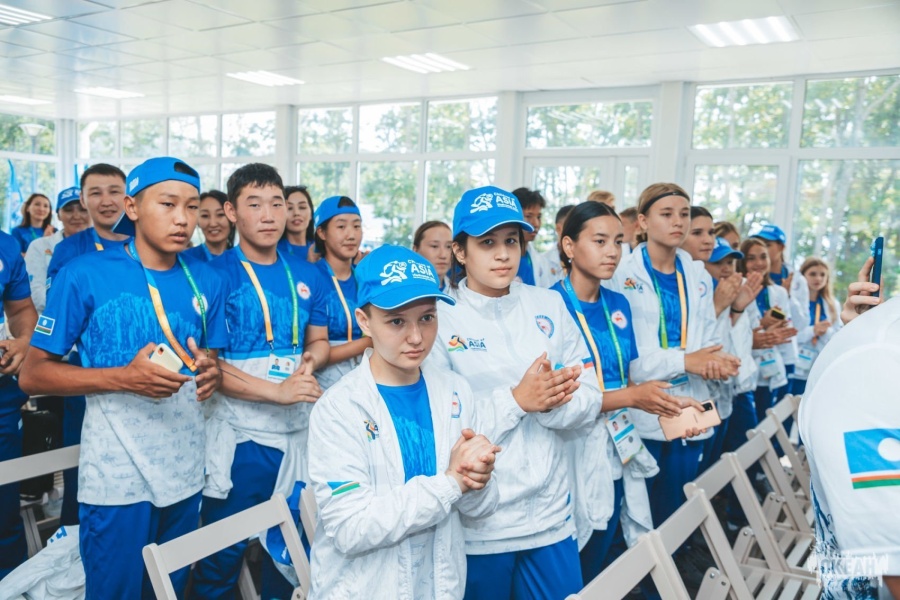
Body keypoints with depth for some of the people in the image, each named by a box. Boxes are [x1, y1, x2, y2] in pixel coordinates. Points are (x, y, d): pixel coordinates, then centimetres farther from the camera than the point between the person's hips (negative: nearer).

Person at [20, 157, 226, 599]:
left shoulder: (206, 282, 3)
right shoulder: (85, 275, -10)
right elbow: (32, 374, -8)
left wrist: (210, 372, -10)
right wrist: (123, 377, -22)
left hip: (185, 471, 4)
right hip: (117, 476, -4)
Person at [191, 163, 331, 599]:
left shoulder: (306, 275, 6)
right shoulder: (215, 274, -9)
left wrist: (311, 358, -6)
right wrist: (276, 390, -21)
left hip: (297, 430, 5)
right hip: (238, 431, -4)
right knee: (224, 550, 9)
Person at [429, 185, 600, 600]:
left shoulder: (549, 305, 4)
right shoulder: (439, 316, -9)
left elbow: (589, 399, 1)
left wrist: (546, 401, -18)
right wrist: (516, 400, -21)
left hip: (550, 511, 4)